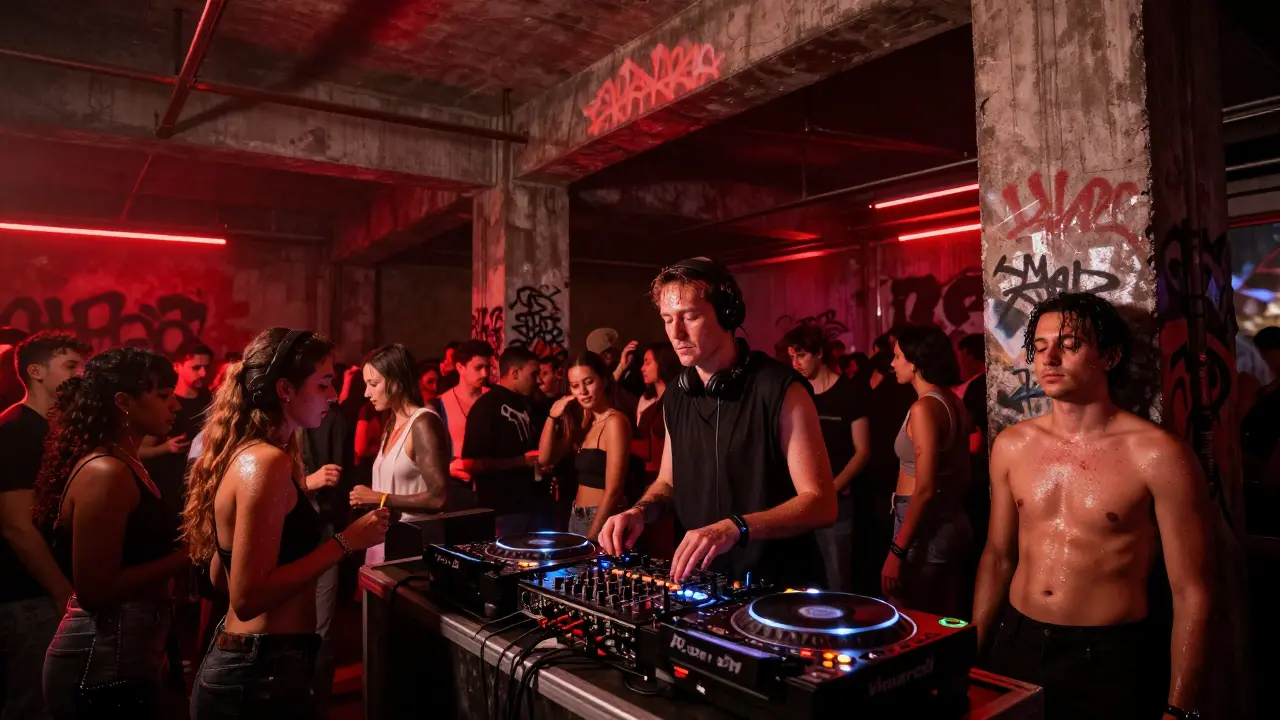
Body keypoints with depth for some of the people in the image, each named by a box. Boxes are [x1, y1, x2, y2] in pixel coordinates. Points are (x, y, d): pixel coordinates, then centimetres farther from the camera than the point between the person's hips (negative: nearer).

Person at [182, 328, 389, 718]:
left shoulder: (246, 455, 8)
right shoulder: (267, 461, -21)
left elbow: (221, 577, 13)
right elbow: (248, 597, -25)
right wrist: (345, 542, -22)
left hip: (246, 661, 9)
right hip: (263, 673, -9)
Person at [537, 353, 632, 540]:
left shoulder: (615, 421, -16)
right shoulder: (584, 421, 10)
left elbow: (613, 491, -20)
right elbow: (545, 459, 7)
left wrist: (592, 536, -21)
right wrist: (552, 417, -4)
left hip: (603, 522, -8)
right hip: (577, 518, 8)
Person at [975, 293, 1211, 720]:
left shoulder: (1156, 454, -13)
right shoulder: (1012, 445, 0)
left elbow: (1190, 593, -9)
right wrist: (972, 651, 11)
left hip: (1110, 659, -4)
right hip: (1016, 646, 4)